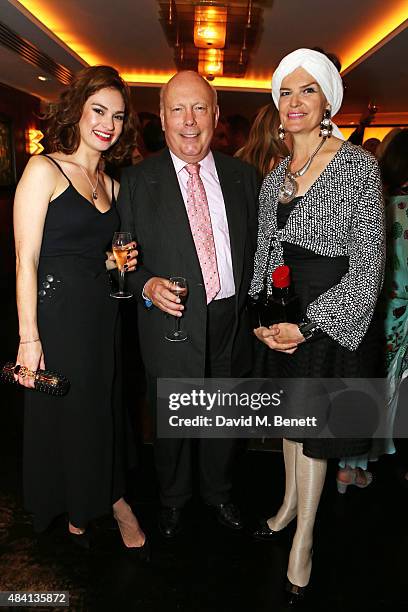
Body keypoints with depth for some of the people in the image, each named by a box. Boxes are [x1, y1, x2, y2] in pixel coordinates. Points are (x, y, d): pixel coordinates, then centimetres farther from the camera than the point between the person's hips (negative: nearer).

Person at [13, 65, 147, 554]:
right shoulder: (44, 169, -8)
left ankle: (108, 496, 39)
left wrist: (121, 262, -1)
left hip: (103, 314, 6)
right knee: (64, 415, 10)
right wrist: (29, 339, -17)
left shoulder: (110, 184, 13)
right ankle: (75, 511, 35)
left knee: (105, 410, 16)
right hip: (57, 313, -6)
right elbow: (26, 261, -13)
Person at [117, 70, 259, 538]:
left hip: (230, 320, 3)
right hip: (172, 321, -2)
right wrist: (146, 285, -19)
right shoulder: (137, 181, -4)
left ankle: (219, 493, 46)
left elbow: (256, 247, 8)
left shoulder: (242, 176, 4)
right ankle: (172, 499, 42)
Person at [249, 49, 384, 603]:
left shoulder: (359, 166, -11)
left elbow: (368, 268, -15)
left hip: (335, 318, -5)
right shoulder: (274, 178, 8)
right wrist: (263, 318, -1)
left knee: (314, 428, 7)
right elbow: (265, 254, 11)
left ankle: (303, 541, 28)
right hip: (284, 319, 5)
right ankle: (291, 501, 44)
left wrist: (309, 325, -18)